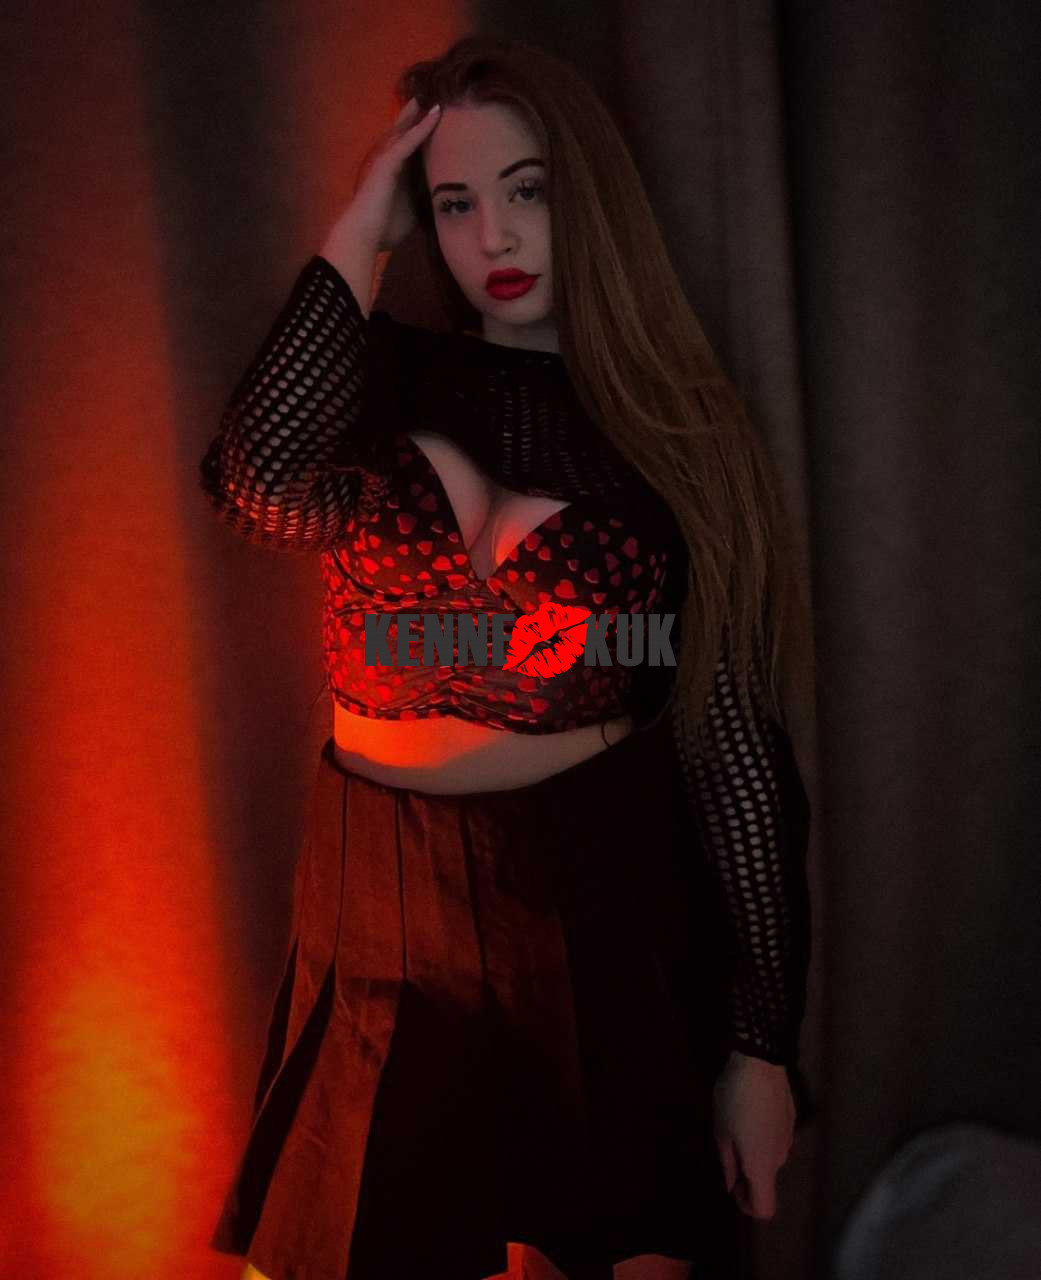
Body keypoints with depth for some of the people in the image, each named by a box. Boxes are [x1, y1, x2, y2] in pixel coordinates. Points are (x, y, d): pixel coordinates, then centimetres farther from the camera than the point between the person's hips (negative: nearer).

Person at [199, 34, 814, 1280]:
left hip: (603, 900, -1)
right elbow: (261, 490, -22)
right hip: (390, 903, 1)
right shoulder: (390, 380, 1)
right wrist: (358, 231, -14)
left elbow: (734, 739, -5)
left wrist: (763, 1038, -5)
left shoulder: (672, 430, -3)